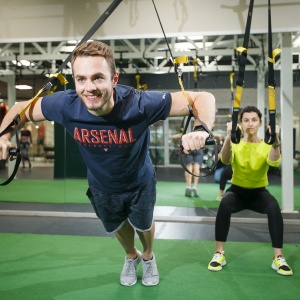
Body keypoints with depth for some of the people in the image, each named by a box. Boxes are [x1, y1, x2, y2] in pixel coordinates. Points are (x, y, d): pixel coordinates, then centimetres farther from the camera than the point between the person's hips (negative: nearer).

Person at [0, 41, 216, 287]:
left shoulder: (139, 104, -40)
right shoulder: (65, 105, -33)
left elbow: (203, 98, -36)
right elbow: (21, 108, -12)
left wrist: (202, 130, -56)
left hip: (140, 182, -2)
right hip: (102, 187, 3)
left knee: (143, 225, 26)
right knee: (117, 227, 29)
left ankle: (148, 256, 63)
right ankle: (131, 257, 65)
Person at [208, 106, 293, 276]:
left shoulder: (266, 145, -9)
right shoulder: (236, 144, -11)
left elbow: (274, 162, -32)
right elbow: (225, 160, -33)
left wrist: (275, 141, -51)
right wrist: (229, 137, -51)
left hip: (259, 193, 1)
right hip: (237, 191, -1)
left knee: (274, 207, -32)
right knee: (225, 204, -34)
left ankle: (279, 258, -20)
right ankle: (219, 254, -22)